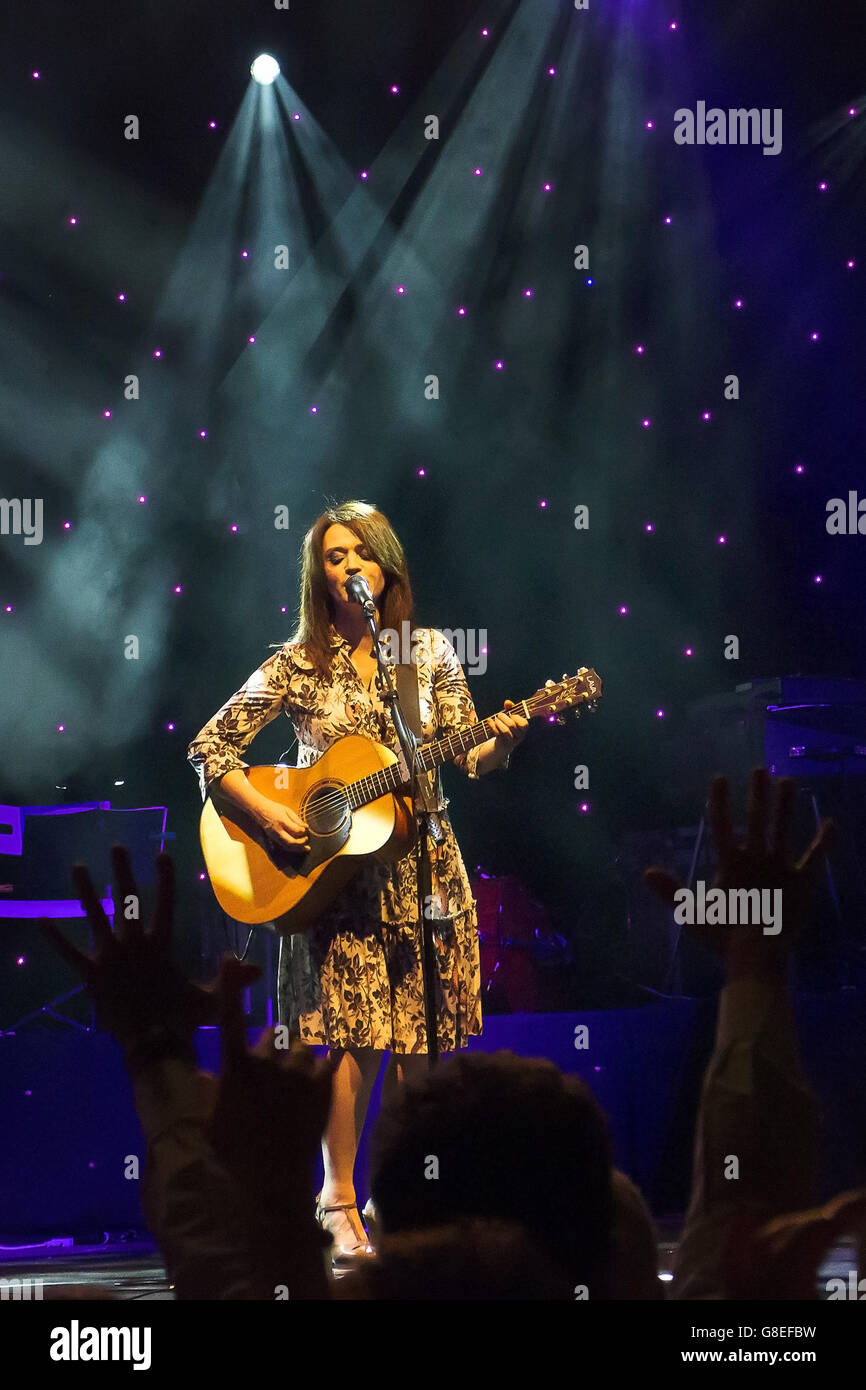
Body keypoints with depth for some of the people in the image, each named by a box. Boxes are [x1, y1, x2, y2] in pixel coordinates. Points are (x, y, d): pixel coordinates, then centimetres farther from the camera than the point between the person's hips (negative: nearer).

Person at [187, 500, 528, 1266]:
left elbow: (469, 756, 4)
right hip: (337, 873, -2)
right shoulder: (298, 664, 1)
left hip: (421, 865, 2)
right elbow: (210, 748, 2)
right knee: (360, 1039, -10)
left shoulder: (430, 651, 6)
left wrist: (502, 742, -18)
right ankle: (340, 1205, 0)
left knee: (419, 1044, 0)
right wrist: (263, 811, -12)